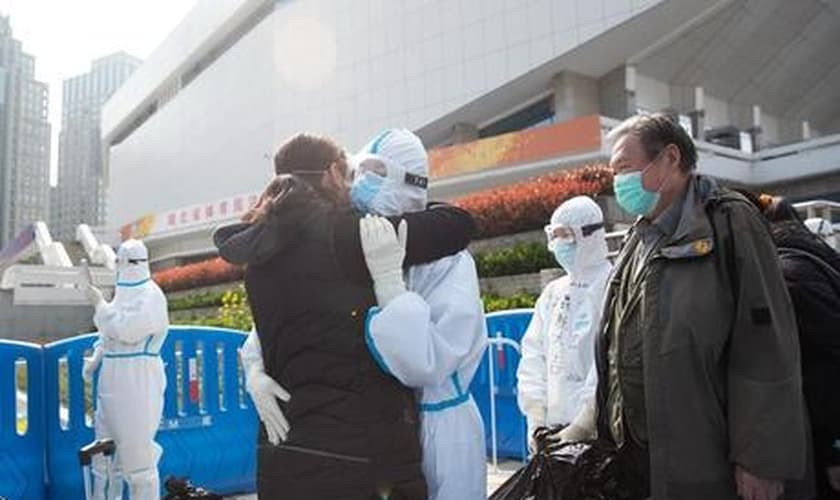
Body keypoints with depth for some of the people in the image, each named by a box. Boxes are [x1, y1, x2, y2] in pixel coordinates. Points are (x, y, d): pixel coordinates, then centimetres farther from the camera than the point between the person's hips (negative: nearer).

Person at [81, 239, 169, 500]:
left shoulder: (151, 295, -10)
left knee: (137, 448, -5)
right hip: (112, 378, 9)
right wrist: (95, 358, 14)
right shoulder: (122, 291, 17)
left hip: (138, 379, -9)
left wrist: (99, 302, -11)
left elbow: (126, 330, -21)